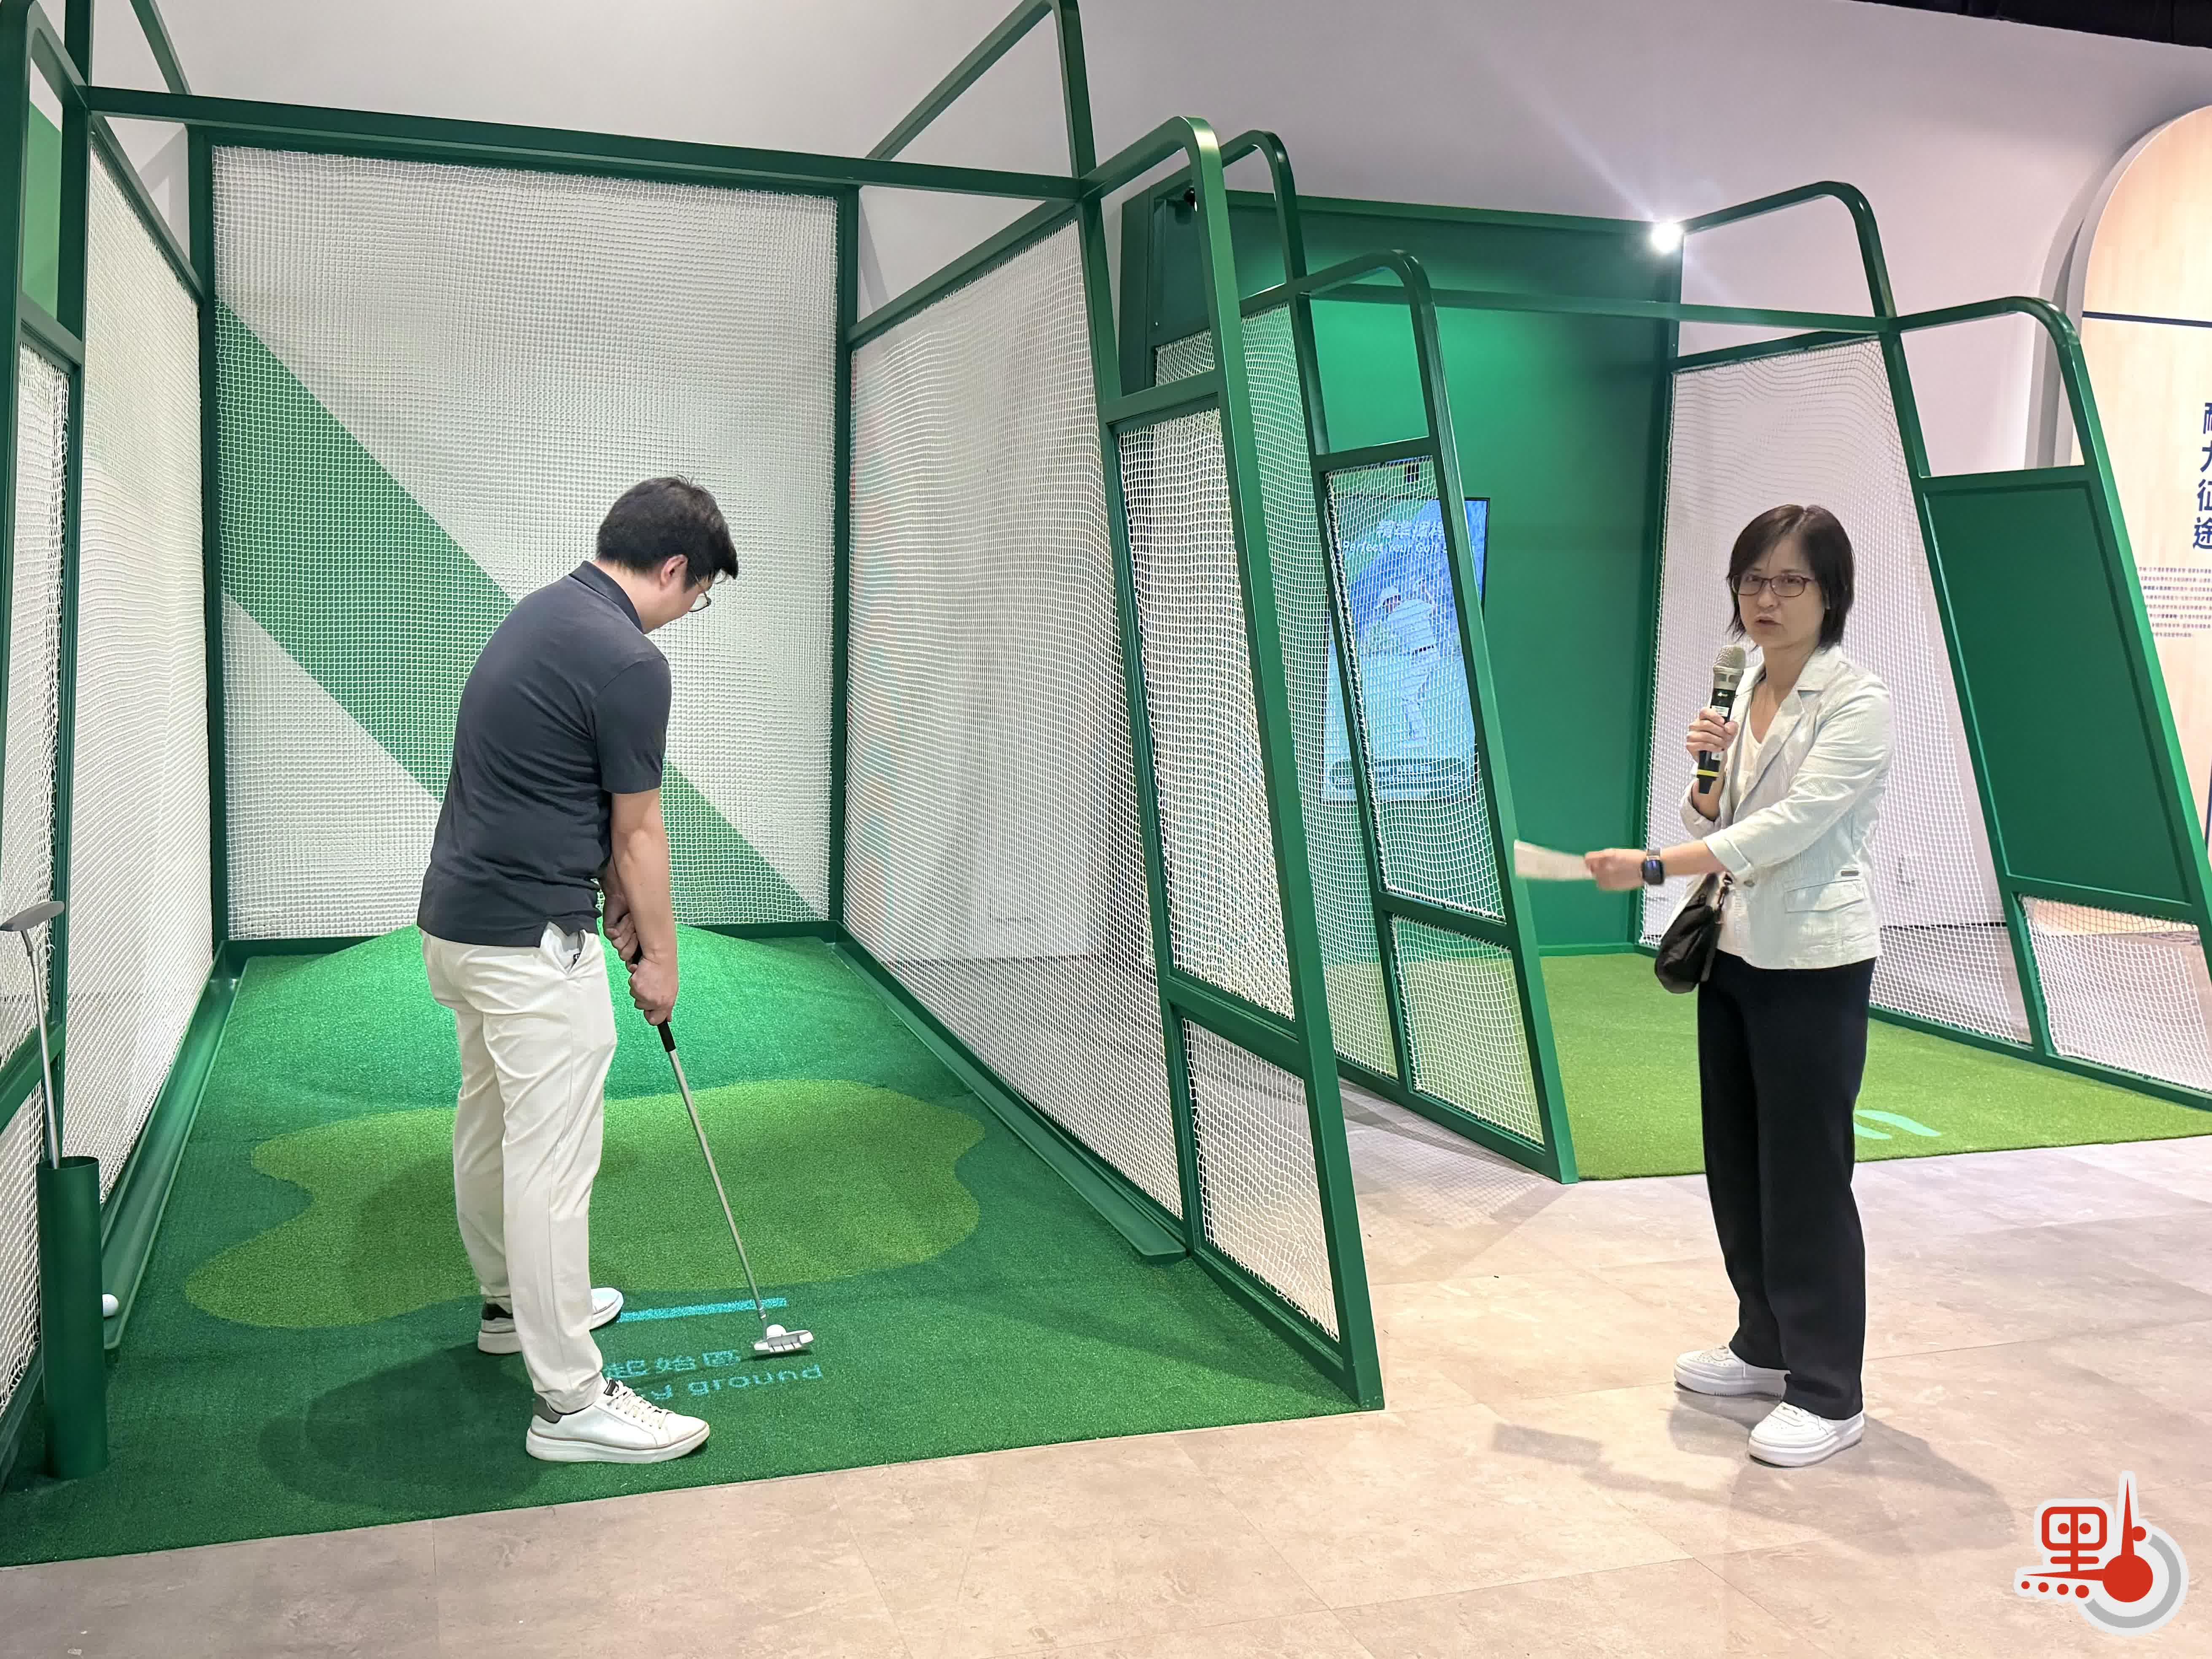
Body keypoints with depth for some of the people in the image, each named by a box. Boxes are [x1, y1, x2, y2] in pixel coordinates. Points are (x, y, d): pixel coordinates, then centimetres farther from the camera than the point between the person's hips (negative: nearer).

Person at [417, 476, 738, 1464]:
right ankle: (570, 1401, 2)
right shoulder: (629, 663, -19)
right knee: (553, 1161, -5)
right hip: (533, 943, -10)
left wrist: (616, 895, 16)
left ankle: (514, 1302, 41)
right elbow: (639, 833, -10)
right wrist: (659, 956, 2)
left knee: (490, 1125, 23)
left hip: (456, 919, 11)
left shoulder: (539, 614, 11)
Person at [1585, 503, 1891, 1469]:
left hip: (1813, 965, -7)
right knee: (1736, 1162, 15)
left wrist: (1649, 868, -25)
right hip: (1733, 952, 7)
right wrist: (1707, 767, -8)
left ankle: (1828, 1395, 12)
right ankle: (1767, 1346, 32)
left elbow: (1785, 827, -22)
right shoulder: (1739, 689, 8)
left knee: (1805, 1174, -1)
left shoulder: (1857, 704, -13)